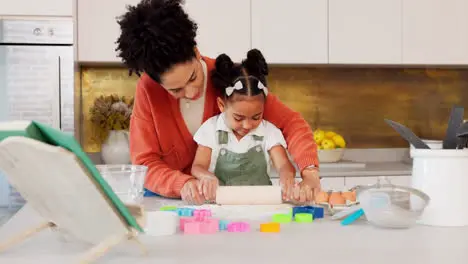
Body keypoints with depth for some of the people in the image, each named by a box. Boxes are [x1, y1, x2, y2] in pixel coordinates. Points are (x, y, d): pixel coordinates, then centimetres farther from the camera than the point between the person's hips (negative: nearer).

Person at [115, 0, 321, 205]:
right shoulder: (148, 89, -12)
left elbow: (289, 122, -12)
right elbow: (145, 164, -12)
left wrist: (309, 171, -28)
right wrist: (182, 184, -30)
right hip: (170, 202, 0)